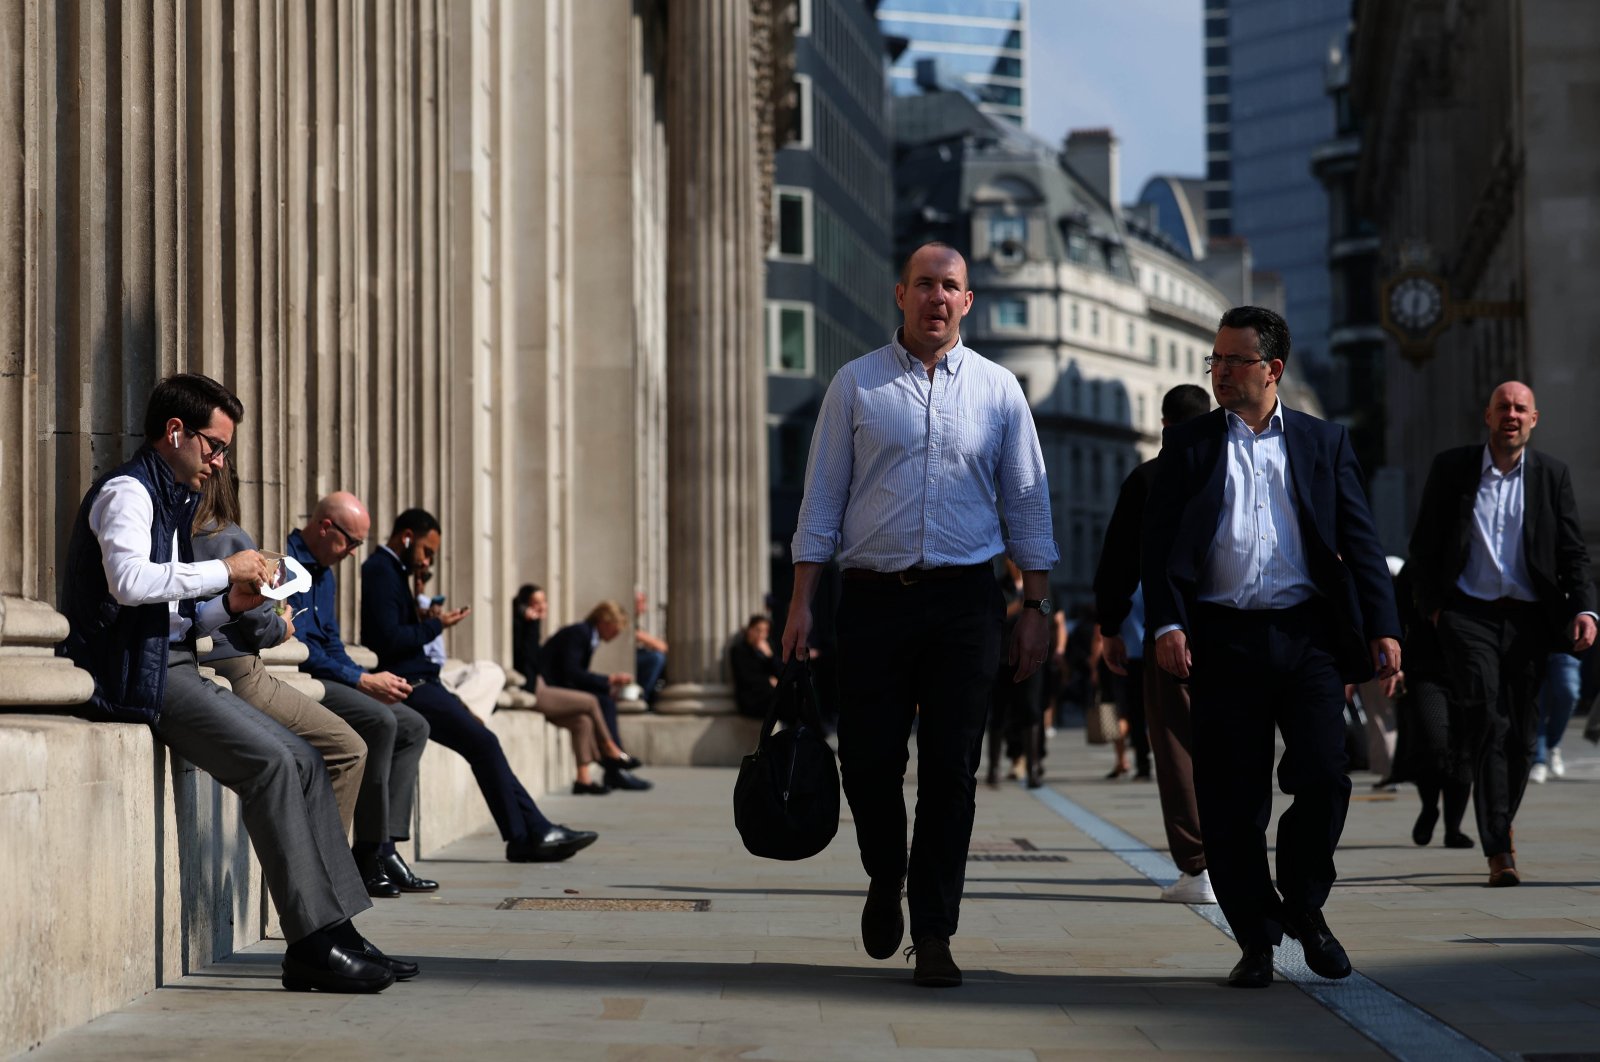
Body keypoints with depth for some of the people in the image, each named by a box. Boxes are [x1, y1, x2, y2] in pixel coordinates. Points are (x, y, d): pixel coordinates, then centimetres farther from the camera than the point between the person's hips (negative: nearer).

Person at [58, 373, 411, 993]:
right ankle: (311, 944, -24)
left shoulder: (169, 501, 24)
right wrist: (223, 571, -18)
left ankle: (334, 931, -7)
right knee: (271, 762, -23)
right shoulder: (126, 492, -7)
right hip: (137, 678, -10)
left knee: (302, 760, -3)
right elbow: (128, 581, -26)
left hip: (173, 670, 10)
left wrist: (230, 606, 6)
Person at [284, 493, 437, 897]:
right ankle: (370, 852, -23)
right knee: (379, 721, -28)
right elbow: (297, 647, -20)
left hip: (325, 677, 11)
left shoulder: (324, 573, 20)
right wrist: (363, 681, -17)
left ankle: (386, 846, -5)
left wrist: (371, 678, 3)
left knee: (413, 726, 5)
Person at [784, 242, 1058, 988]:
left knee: (950, 768, -1)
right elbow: (821, 498, 5)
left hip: (964, 599, 0)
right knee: (867, 759, 0)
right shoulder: (855, 386, 6)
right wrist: (801, 602, -1)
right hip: (873, 597, 0)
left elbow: (1027, 504, 11)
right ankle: (885, 880, 29)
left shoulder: (998, 390, 8)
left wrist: (1036, 606, 5)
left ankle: (933, 934, 6)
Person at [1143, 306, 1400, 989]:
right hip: (1223, 642, 0)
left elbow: (1359, 541, 10)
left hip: (1308, 637, 0)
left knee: (1322, 780, -8)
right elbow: (1159, 543, 5)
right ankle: (1257, 938, 12)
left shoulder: (1325, 443, 12)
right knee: (1231, 802, 0)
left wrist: (1382, 627, 0)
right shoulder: (1187, 445, 11)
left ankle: (1304, 907, 17)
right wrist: (1167, 624, -9)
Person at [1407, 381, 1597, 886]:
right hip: (1470, 616, -2)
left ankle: (1499, 825, 29)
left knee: (1521, 733, 5)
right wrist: (1433, 605, 2)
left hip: (1528, 618, 2)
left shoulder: (1552, 475, 6)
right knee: (1487, 722, -17)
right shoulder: (1451, 467, 3)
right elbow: (1424, 543, 9)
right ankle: (1499, 849, -19)